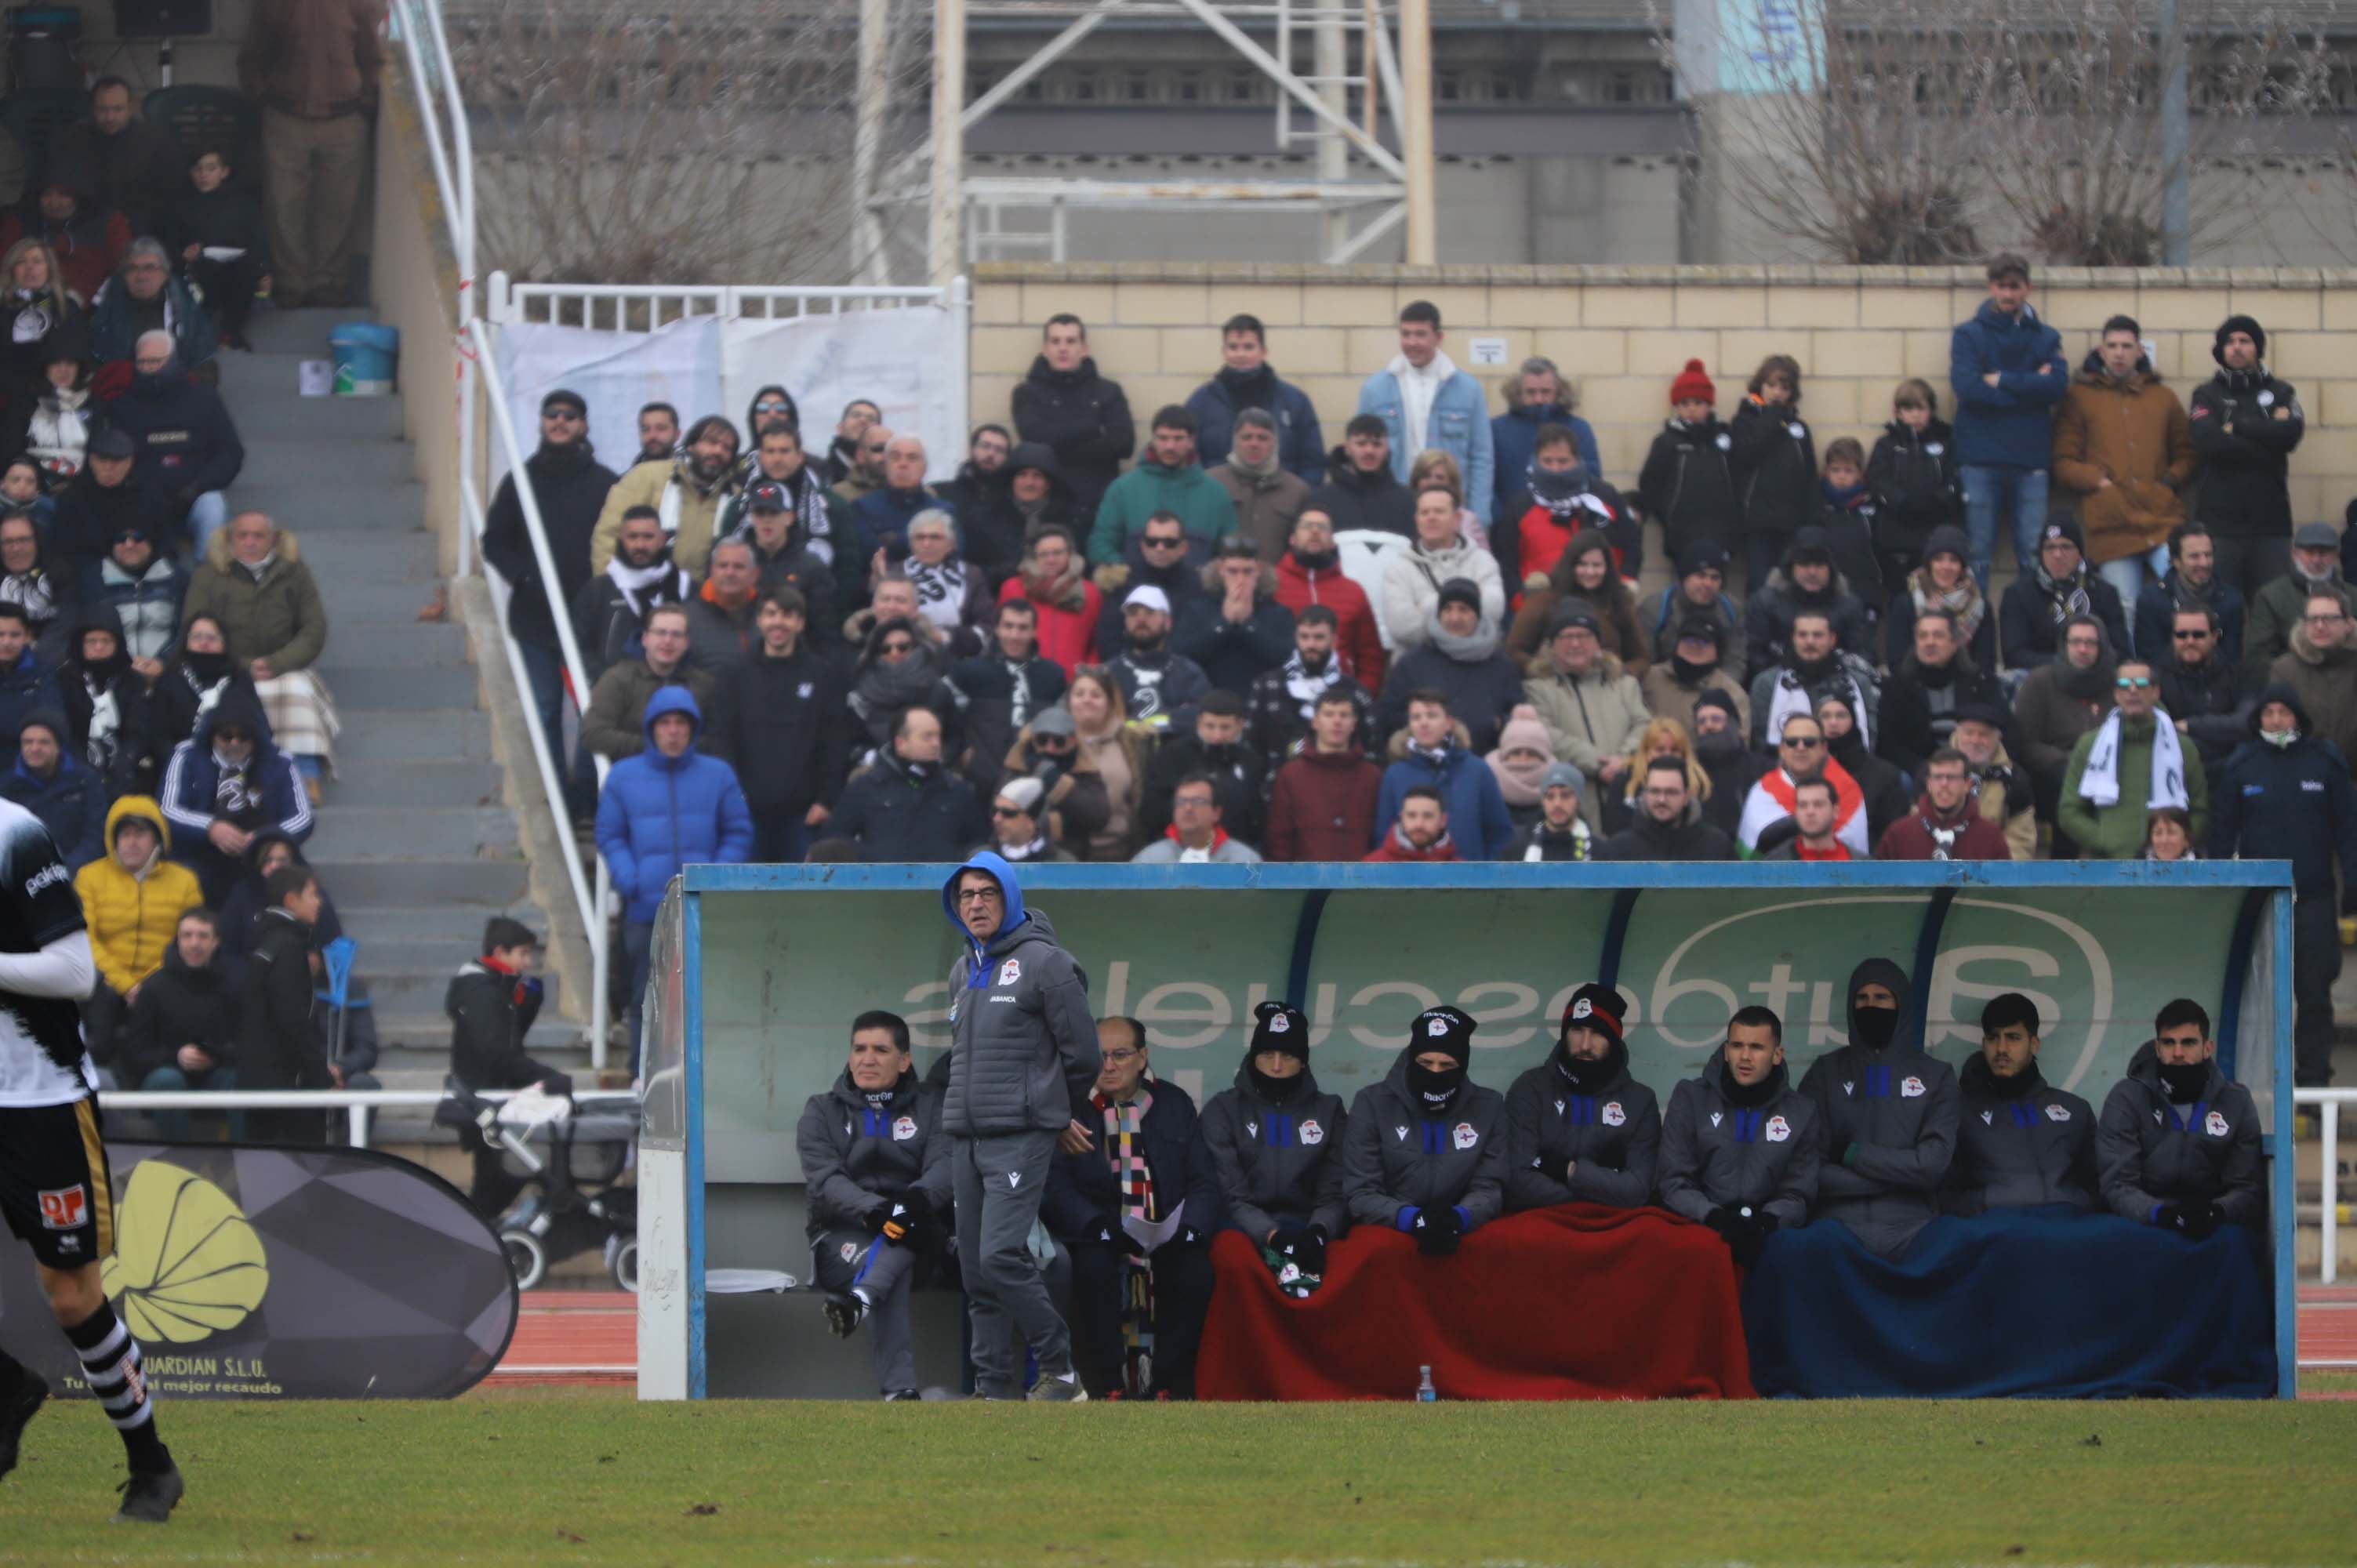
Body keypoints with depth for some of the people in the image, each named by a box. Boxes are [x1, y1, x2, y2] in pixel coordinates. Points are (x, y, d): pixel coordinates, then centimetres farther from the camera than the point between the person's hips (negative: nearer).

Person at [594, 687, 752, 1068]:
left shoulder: (718, 775, 8)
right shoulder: (624, 776, 9)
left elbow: (739, 833, 9)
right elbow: (609, 836, 10)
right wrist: (628, 880, -7)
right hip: (645, 911, 0)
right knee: (646, 999, 1)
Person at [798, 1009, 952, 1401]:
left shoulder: (929, 1106, 16)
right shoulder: (822, 1112, 14)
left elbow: (946, 1164, -3)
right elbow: (823, 1181, -5)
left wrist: (917, 1199, -28)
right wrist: (873, 1210, -26)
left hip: (915, 1239, 2)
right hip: (841, 1235, -2)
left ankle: (859, 1301, -63)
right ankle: (899, 1388, -53)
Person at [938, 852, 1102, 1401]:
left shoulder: (1044, 964, -7)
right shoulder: (963, 971, 16)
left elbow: (1083, 1054, -3)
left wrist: (1068, 1119, 10)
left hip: (1020, 1136, -7)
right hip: (965, 1138, 7)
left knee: (1001, 1257, -18)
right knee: (977, 1270, 5)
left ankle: (1058, 1369, -8)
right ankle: (996, 1387, 8)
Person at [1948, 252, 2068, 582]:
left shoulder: (2047, 338, 12)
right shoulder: (1969, 335, 8)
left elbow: (2057, 385, -5)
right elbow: (1966, 387, -9)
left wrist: (2001, 381, -7)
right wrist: (2028, 385, -6)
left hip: (2031, 459, 1)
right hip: (1981, 459, -1)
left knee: (2033, 555, 0)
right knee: (1978, 554, -1)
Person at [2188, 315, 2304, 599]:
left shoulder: (2281, 393, 13)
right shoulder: (2207, 395, 9)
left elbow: (2290, 434, -8)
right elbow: (2208, 442, -10)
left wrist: (2236, 427, -4)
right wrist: (2265, 434, -6)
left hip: (2270, 520, 1)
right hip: (2219, 520, -1)